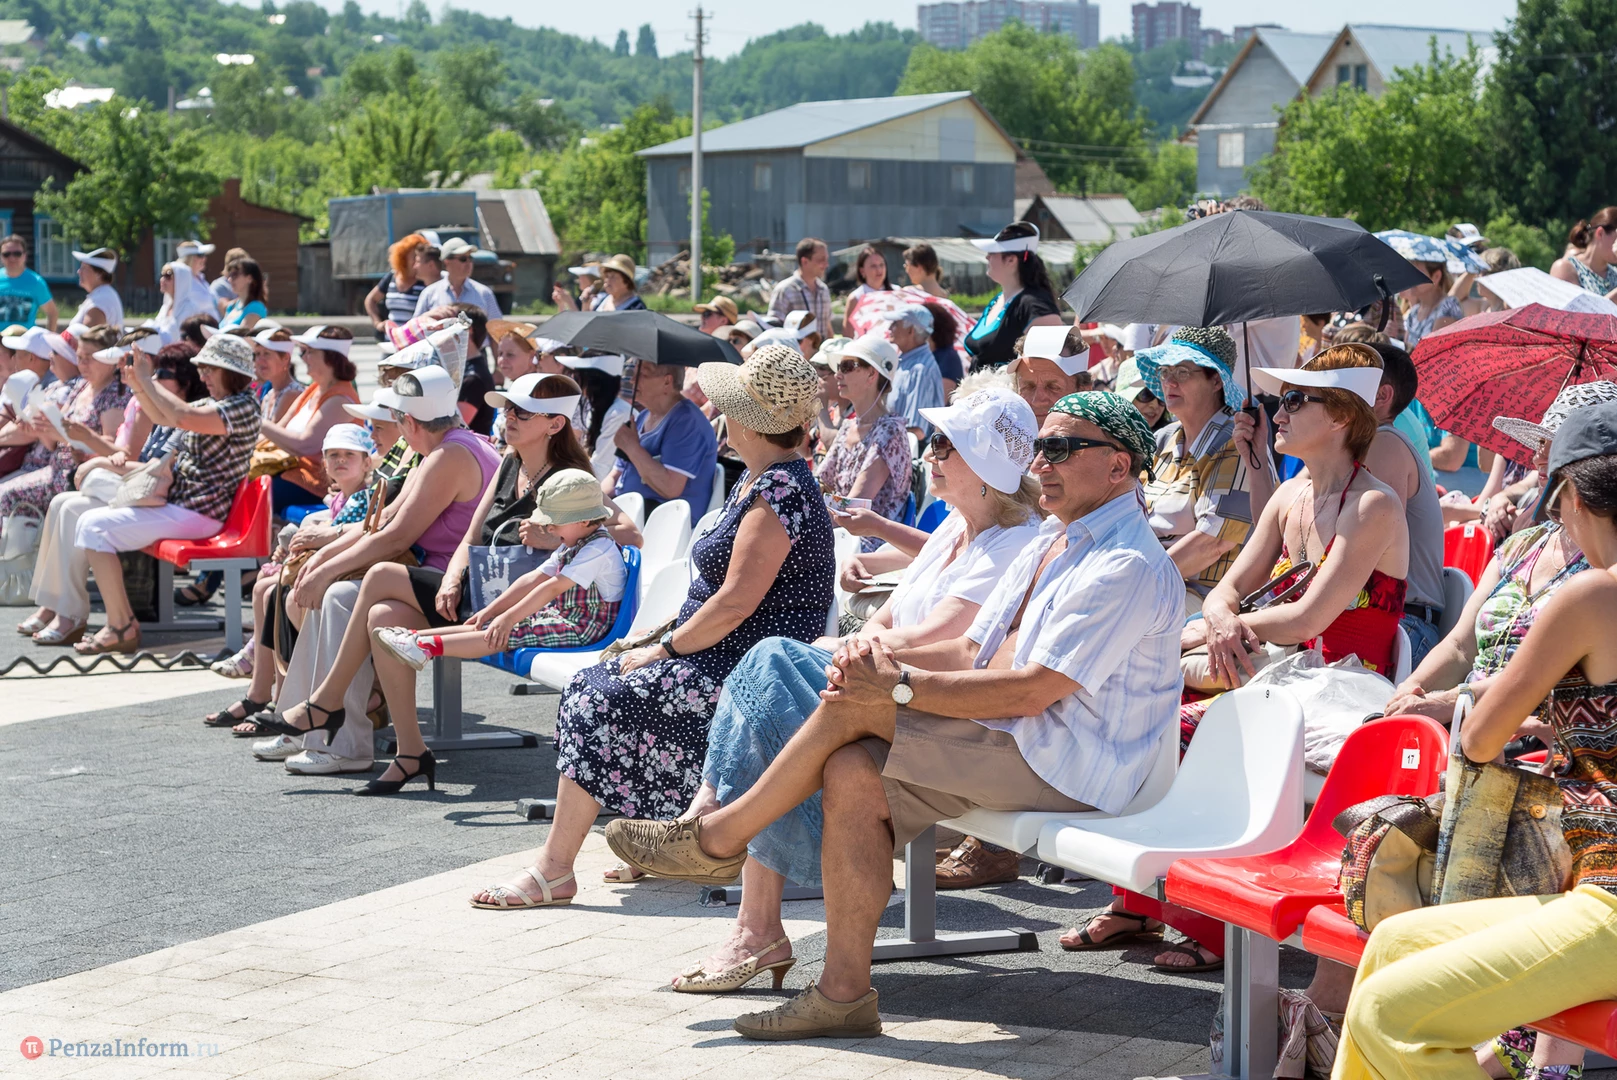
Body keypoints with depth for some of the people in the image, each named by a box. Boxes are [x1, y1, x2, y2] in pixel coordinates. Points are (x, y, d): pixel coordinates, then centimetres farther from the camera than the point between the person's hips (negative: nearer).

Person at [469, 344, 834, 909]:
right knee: (590, 684, 8)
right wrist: (660, 638, 10)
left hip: (744, 672, -11)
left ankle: (553, 872, -14)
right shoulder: (755, 482, 15)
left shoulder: (781, 491, -19)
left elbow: (736, 603, -24)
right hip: (723, 661, 11)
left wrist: (663, 648, -14)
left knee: (598, 703, -18)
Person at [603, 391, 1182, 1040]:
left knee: (854, 707, -17)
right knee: (851, 773, -12)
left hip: (1063, 763, -9)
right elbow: (973, 653, 16)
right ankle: (844, 994, -11)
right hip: (1007, 745, 9)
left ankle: (719, 838, 0)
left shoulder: (1128, 566, -14)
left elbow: (1031, 691, -22)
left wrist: (900, 688, -20)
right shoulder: (1050, 543, 19)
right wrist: (881, 659, -3)